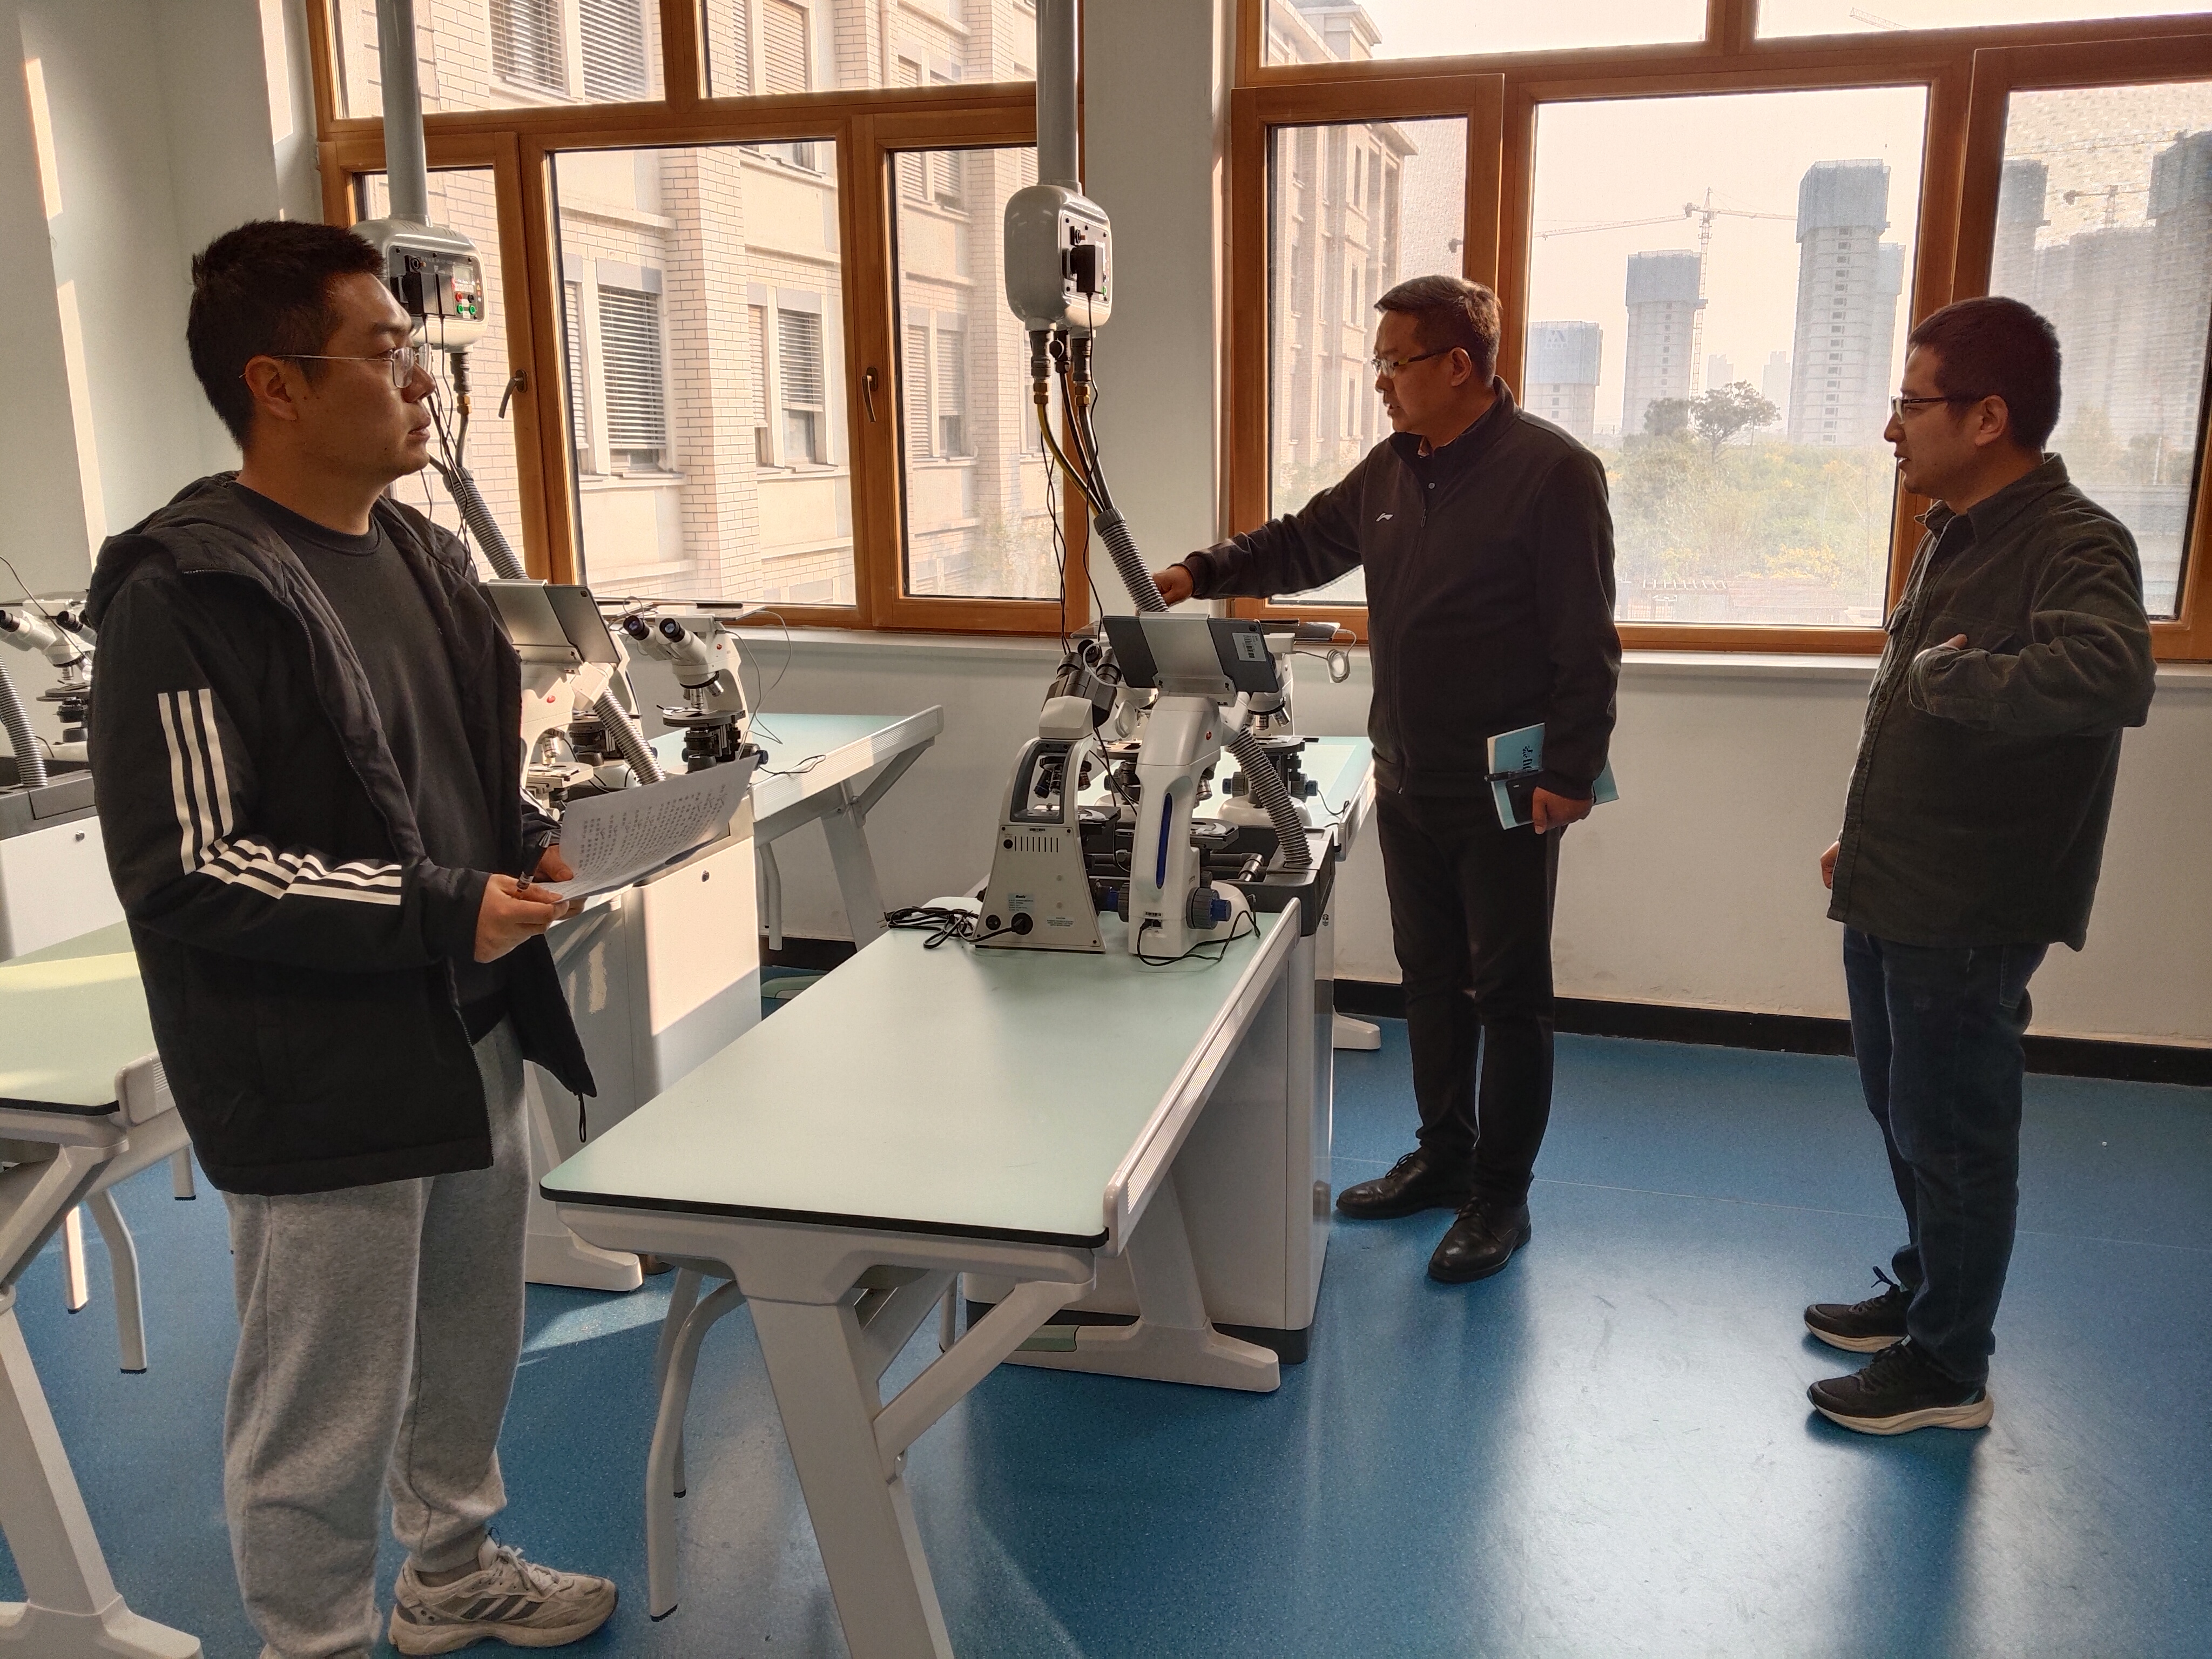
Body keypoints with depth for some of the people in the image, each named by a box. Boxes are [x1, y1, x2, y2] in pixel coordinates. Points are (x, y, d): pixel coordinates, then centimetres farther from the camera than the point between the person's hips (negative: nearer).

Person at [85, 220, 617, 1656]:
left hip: (469, 1036, 9)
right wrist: (439, 910, -23)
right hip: (322, 1081, -9)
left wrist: (531, 843, 0)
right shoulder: (189, 593, -19)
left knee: (470, 1339, 25)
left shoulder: (418, 554, 7)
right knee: (326, 1414, 8)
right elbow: (183, 869, -21)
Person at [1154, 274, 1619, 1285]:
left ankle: (1501, 1197, 18)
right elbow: (1304, 543, 18)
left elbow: (1585, 641, -16)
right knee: (1430, 976, 17)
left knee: (1507, 992, 5)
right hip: (1408, 783, 8)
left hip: (1506, 793, -7)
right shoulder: (1391, 469, 8)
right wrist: (1204, 574, 3)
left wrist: (1570, 771, -20)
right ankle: (1444, 1156, 34)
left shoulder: (1550, 471, -14)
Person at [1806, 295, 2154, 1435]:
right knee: (1903, 1116, 22)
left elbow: (2111, 677, -42)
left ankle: (1948, 1367, 24)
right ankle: (1926, 1291, 42)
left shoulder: (2073, 547, -20)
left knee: (1952, 1139, 6)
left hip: (1969, 916, -9)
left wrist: (1947, 674, -29)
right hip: (1892, 897, 9)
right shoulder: (1953, 537, 9)